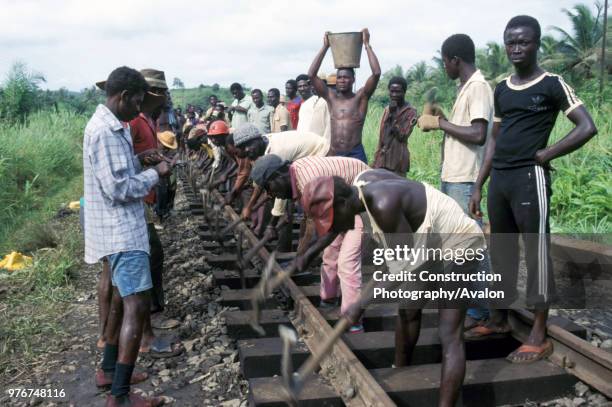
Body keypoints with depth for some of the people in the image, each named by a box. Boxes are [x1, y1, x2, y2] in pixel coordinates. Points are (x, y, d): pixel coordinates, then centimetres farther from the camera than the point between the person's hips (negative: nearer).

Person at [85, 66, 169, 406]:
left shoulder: (107, 125, 13)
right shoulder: (106, 130, -20)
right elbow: (118, 189, -24)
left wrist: (138, 161, 7)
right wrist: (155, 174, -11)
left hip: (120, 228, 11)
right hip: (120, 230, -11)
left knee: (123, 298, 20)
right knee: (137, 305, -11)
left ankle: (109, 369, 33)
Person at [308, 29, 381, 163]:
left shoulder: (360, 97, 2)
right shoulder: (331, 98, 8)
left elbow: (376, 73, -10)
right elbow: (311, 75, 1)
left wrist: (367, 44, -5)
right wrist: (325, 47, 2)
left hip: (356, 154, -2)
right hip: (333, 155, 3)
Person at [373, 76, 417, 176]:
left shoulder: (410, 112, -3)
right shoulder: (387, 109, 16)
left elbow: (402, 136, -13)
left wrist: (393, 114, -13)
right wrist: (376, 160, 14)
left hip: (398, 158, -6)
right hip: (382, 158, 6)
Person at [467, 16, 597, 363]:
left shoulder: (553, 85, -4)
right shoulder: (501, 89, 14)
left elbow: (588, 127, -9)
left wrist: (546, 154, -9)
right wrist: (478, 186, 13)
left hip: (530, 179, -7)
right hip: (499, 180, 7)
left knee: (537, 252, -2)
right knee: (501, 251, 13)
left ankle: (540, 336, 5)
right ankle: (499, 318, 27)